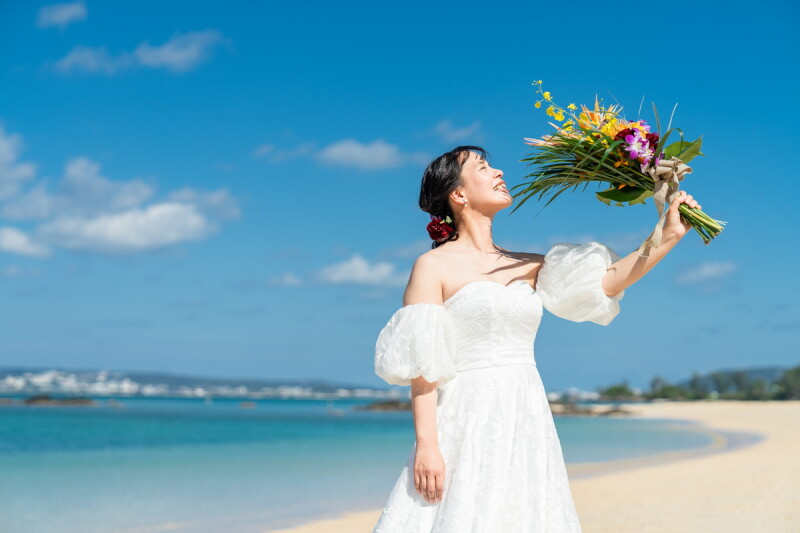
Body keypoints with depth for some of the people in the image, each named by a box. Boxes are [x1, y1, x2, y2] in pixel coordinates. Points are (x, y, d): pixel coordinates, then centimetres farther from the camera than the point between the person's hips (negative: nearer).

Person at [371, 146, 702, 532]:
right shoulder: (433, 266, -2)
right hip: (468, 425, -5)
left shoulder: (525, 267, 15)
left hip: (526, 425, 5)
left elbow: (608, 281, 9)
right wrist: (426, 443, -17)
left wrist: (669, 236, 3)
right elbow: (419, 362, -9)